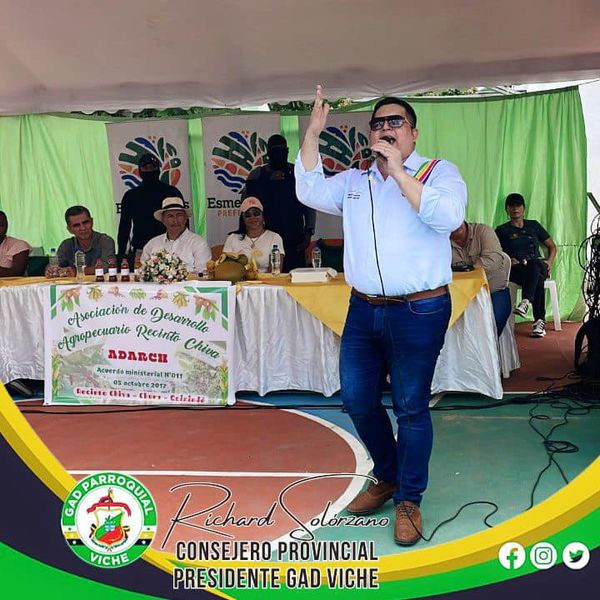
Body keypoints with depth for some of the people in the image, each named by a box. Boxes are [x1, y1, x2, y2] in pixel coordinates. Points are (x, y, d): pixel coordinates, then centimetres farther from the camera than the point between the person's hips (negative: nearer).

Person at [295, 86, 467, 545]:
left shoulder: (439, 172, -1)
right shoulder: (355, 181, 14)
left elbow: (447, 216, -20)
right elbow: (311, 193, 0)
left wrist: (399, 171, -19)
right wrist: (313, 133, -5)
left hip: (418, 312, -5)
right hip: (364, 309, 6)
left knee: (411, 407, 3)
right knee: (357, 400, 12)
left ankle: (409, 499, 20)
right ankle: (387, 477, 34)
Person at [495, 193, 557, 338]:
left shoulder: (534, 225, 22)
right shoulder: (502, 230, 15)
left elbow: (552, 246, 23)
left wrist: (549, 261, 4)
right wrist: (507, 260, -15)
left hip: (538, 266, 1)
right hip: (515, 270, -1)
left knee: (533, 265, -38)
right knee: (538, 278, -36)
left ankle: (526, 302, -55)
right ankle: (540, 321, -43)